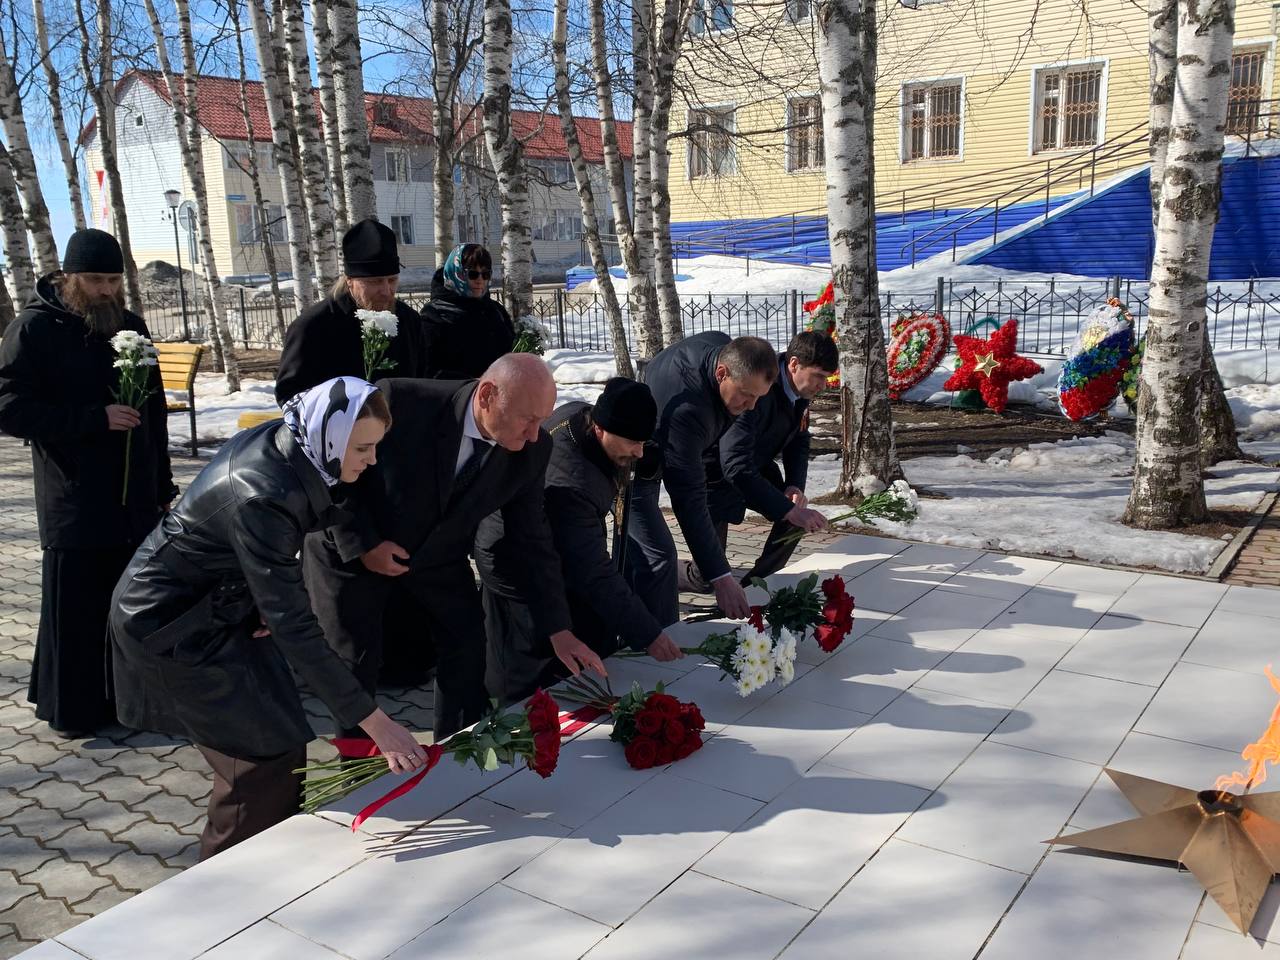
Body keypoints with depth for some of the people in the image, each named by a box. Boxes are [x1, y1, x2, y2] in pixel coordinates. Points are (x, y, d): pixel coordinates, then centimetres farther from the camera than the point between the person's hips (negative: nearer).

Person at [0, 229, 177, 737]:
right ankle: (73, 709, 17)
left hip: (135, 500, 5)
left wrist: (163, 485, 14)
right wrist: (96, 417, -19)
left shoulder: (129, 324, 11)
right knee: (77, 610, 2)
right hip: (75, 504, -5)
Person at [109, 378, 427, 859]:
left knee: (278, 741, 11)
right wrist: (373, 722, -36)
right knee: (267, 756, -4)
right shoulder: (261, 496, -35)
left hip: (214, 602, 8)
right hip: (171, 621, -8)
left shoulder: (283, 444, -11)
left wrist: (272, 601, -10)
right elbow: (294, 626, -36)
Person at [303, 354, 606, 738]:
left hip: (437, 550, 4)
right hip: (352, 547, -3)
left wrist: (558, 630, -11)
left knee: (468, 646, 2)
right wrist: (362, 544, -21)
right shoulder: (401, 402, -34)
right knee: (355, 663, 1)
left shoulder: (531, 450, -20)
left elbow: (533, 539, -10)